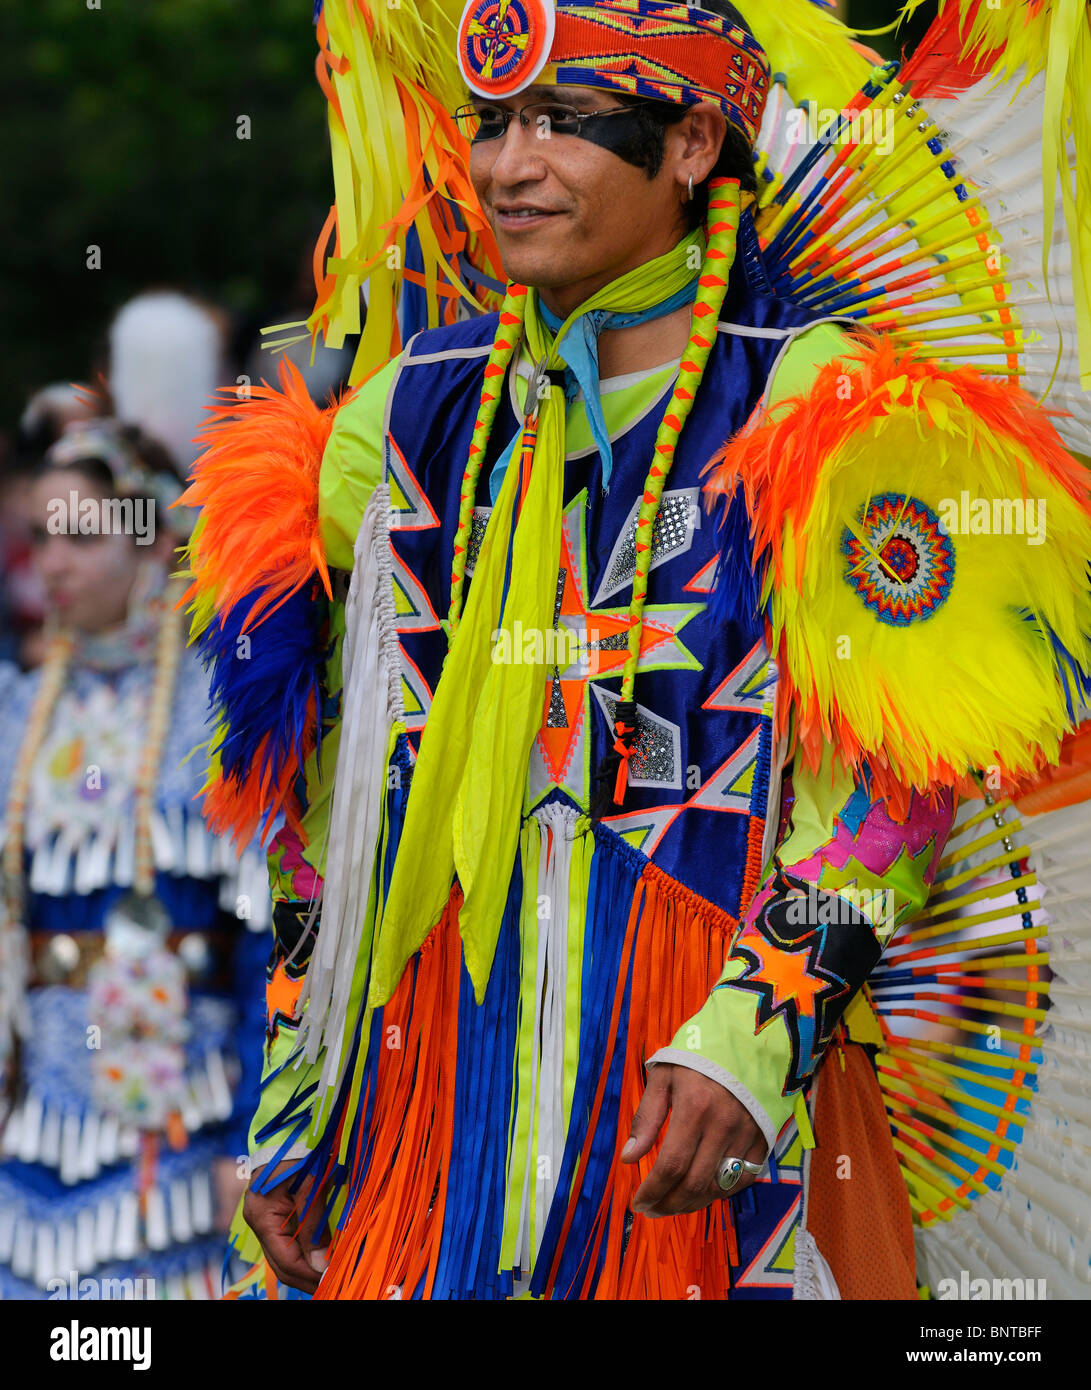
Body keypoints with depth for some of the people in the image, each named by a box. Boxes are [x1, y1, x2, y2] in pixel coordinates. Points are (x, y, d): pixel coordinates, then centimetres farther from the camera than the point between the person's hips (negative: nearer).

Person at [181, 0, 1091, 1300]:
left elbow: (884, 778, -8)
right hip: (438, 1035, 4)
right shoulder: (405, 413, 13)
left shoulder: (815, 403, -2)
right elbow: (328, 806, 16)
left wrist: (753, 1042, -19)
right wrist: (290, 1116, 12)